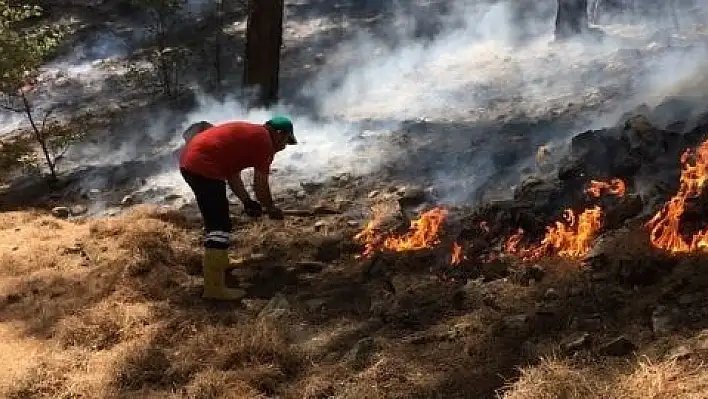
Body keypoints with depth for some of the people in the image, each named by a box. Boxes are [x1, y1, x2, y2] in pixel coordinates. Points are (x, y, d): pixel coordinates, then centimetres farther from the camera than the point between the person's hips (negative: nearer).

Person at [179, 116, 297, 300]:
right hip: (203, 165, -11)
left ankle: (216, 262, 42)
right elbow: (261, 185, -2)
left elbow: (232, 173, 27)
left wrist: (247, 201, 25)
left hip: (189, 159, 11)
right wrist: (271, 209, 13)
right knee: (219, 226, -9)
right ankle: (214, 288, -10)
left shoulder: (250, 134, 23)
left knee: (215, 217, 26)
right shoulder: (264, 141, -4)